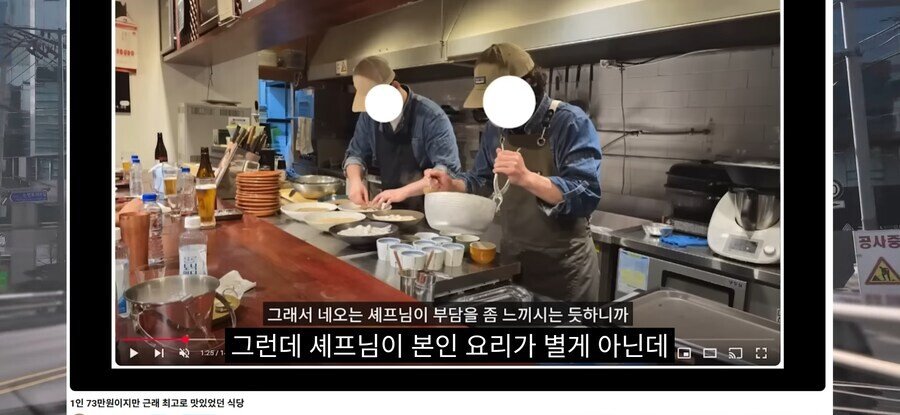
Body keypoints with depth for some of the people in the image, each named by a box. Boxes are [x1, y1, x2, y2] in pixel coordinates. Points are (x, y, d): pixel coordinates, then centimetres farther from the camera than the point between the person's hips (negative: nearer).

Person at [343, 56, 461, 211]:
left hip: (427, 210, -5)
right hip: (390, 209, 6)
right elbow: (356, 154, 17)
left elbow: (448, 168, -17)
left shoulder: (431, 116, -14)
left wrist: (403, 191, -25)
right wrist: (355, 179, -5)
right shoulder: (369, 115, 6)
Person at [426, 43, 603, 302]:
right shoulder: (496, 127, 4)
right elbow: (483, 181, 14)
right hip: (511, 258, 6)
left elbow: (586, 195, -25)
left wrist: (527, 178, -38)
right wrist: (453, 185, -6)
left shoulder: (571, 123, -16)